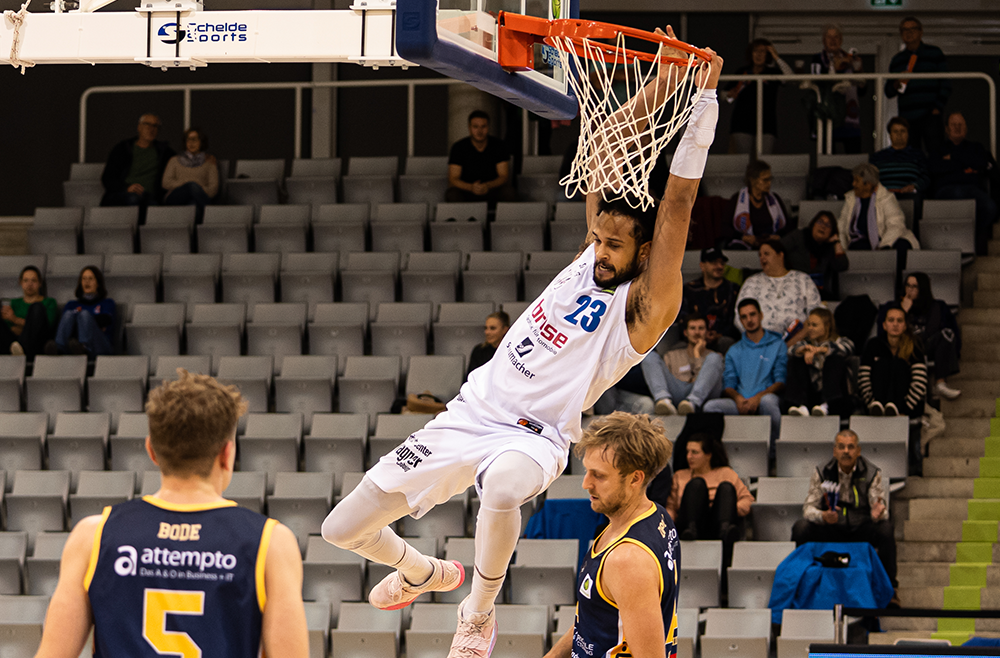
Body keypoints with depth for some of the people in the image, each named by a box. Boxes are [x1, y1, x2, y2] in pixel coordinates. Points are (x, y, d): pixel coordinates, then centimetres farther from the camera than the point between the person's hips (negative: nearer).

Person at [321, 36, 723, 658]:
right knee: (343, 529, 6)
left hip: (534, 437, -6)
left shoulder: (644, 308, -12)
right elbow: (607, 151, 5)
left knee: (500, 485, -45)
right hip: (470, 414, 6)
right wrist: (661, 83, -3)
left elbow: (675, 208, -22)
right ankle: (425, 573, 40)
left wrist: (702, 101, -27)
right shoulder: (591, 258, 6)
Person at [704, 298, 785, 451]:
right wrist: (737, 397, -11)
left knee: (767, 400, -42)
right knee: (711, 406, -28)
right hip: (740, 403, 3)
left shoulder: (777, 346, 14)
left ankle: (772, 450, -30)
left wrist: (758, 397, -16)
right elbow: (728, 384, 15)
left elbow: (781, 382, 3)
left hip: (765, 397, -3)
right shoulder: (734, 351, 24)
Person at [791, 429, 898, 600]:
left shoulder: (872, 474, -1)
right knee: (801, 527, -27)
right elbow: (809, 507, -6)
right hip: (831, 532, 1)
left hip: (861, 532, -1)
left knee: (885, 528, -32)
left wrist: (878, 514, -36)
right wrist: (824, 516, -30)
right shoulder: (821, 473, 0)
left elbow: (880, 509, -9)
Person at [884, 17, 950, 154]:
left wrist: (938, 108, -5)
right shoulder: (897, 59, 18)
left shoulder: (934, 53, 9)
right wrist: (897, 84, -3)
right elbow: (889, 92, 19)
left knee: (936, 153, -14)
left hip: (930, 116, -3)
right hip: (907, 117, 3)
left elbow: (945, 84, 6)